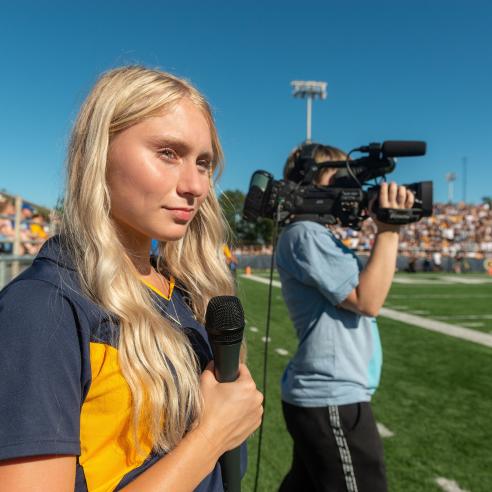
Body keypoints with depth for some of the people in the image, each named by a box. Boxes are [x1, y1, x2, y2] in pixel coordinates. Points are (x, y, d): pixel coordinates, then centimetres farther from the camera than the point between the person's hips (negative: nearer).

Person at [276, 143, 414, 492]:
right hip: (332, 400, -10)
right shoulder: (305, 234, -17)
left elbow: (369, 286, 16)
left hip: (324, 396, 10)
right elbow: (368, 300, -19)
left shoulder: (318, 234, 14)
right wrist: (388, 231, -16)